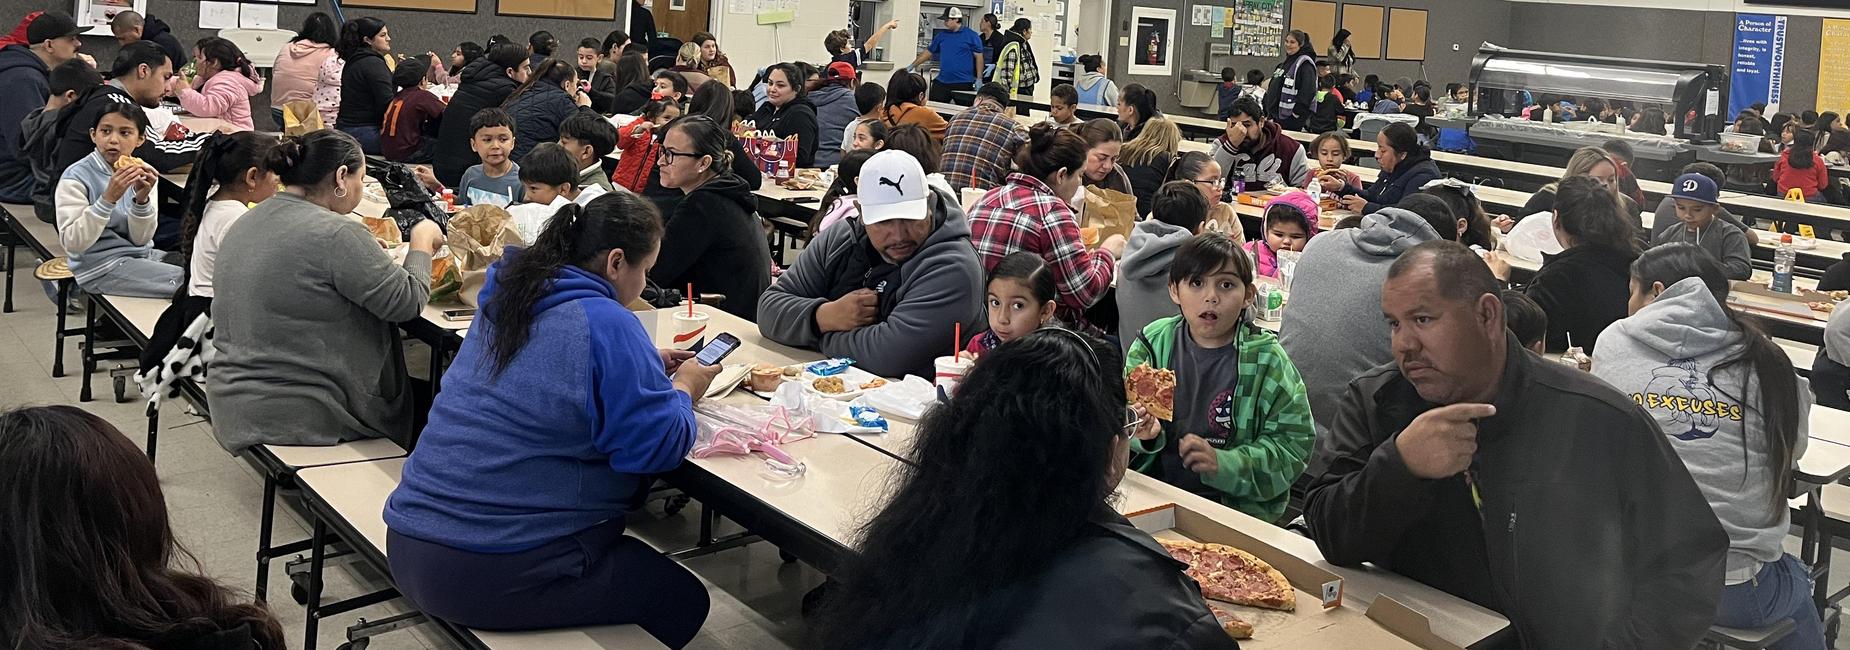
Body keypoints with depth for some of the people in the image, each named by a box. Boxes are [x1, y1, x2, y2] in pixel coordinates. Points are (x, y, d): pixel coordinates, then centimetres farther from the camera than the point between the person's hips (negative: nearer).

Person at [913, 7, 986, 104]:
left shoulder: (971, 36, -2)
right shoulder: (941, 36, 12)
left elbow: (979, 57, -3)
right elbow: (928, 52, 17)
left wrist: (979, 80, -8)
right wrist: (912, 66, 14)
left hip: (963, 84, -4)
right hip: (941, 82, 4)